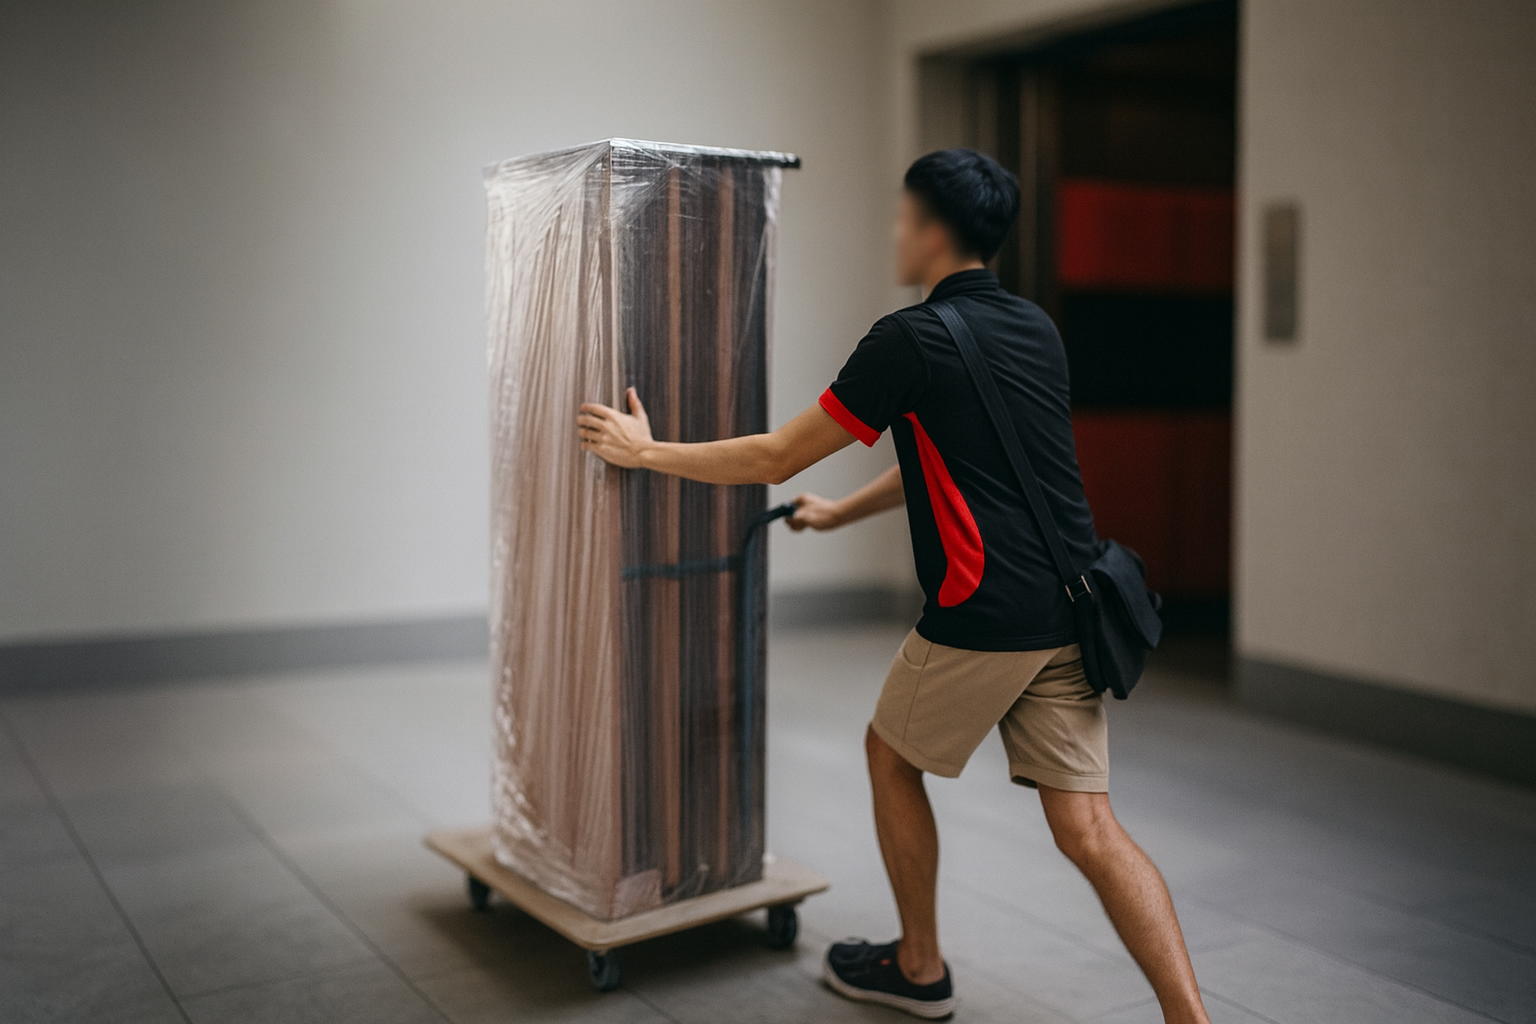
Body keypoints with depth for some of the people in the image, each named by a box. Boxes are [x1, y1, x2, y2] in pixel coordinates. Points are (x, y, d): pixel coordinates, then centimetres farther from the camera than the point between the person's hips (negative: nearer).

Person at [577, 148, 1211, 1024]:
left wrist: (646, 451, 7)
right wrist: (841, 513, 37)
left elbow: (776, 459, -4)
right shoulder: (1036, 329, 14)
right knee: (1087, 826, 7)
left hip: (983, 617, -7)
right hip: (1068, 616, 7)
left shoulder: (911, 339, -10)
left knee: (892, 758, 18)